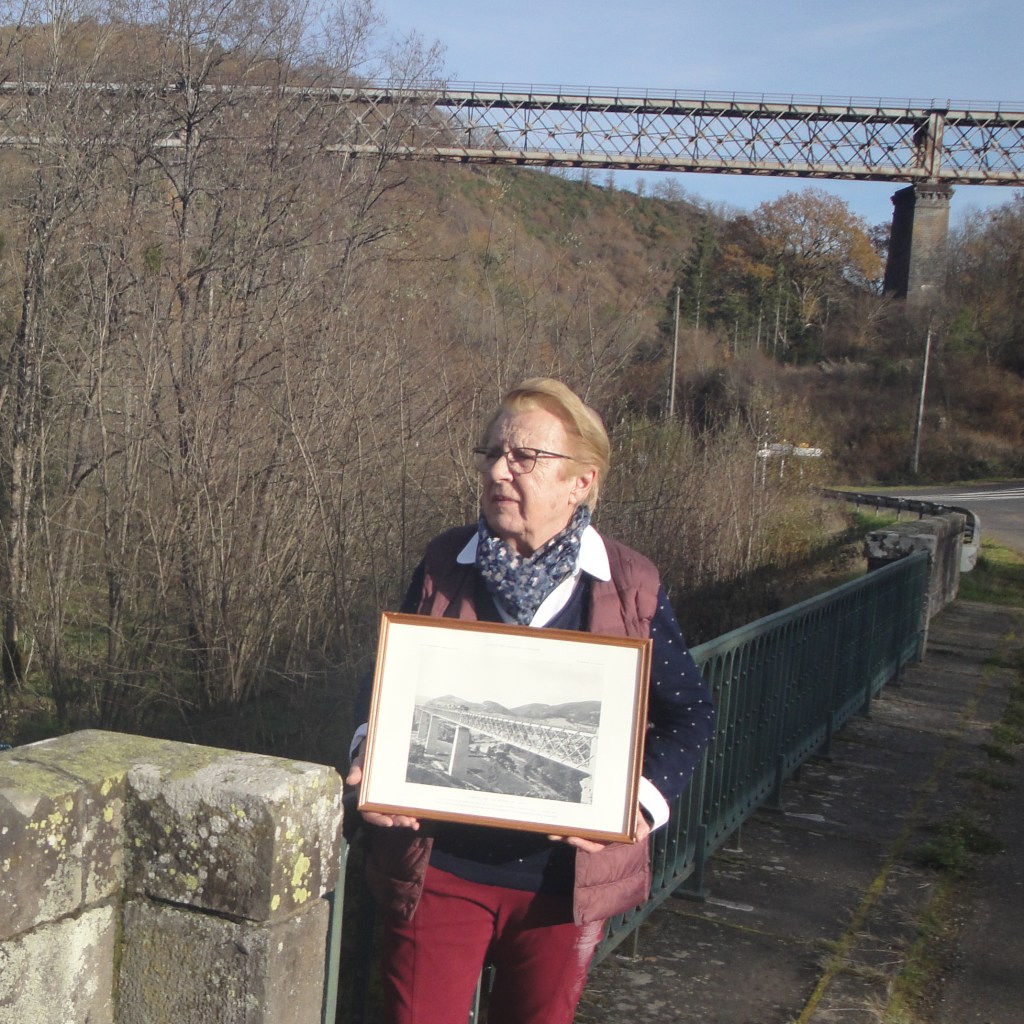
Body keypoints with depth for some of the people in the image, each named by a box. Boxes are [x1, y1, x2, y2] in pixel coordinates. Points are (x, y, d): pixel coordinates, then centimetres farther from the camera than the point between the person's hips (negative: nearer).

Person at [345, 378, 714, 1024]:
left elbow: (689, 714, 1)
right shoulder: (444, 566, -1)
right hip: (440, 866, 0)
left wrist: (643, 804, -16)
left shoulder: (631, 587, -6)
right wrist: (373, 755, -12)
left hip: (566, 879, 0)